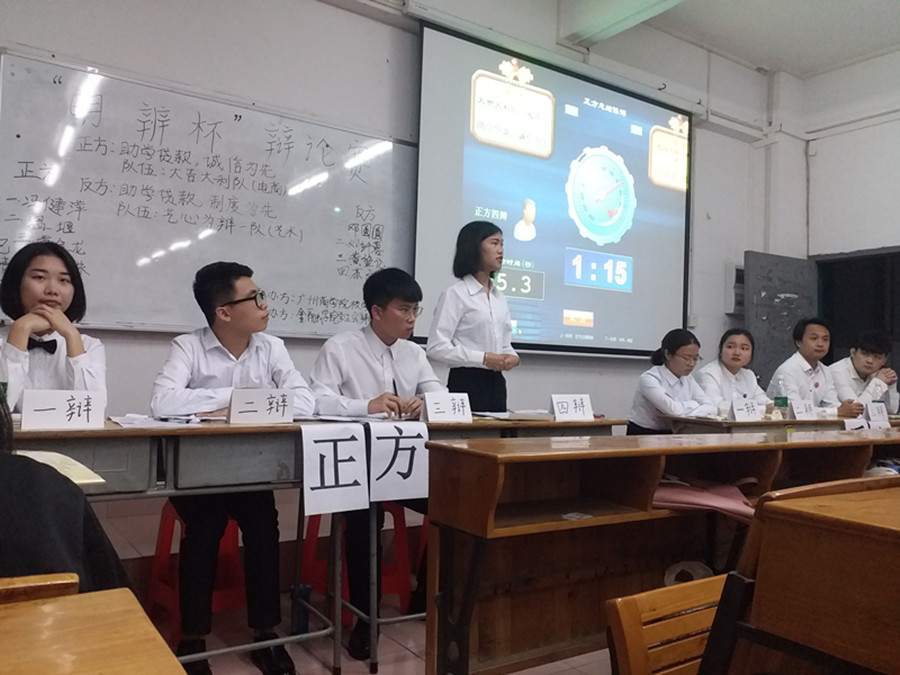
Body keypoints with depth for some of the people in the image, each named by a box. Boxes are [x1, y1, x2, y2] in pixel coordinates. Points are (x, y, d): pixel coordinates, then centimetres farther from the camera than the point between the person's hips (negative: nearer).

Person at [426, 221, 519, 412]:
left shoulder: (499, 297, 14)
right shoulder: (455, 293, -8)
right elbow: (436, 347, -15)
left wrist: (512, 357, -3)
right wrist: (483, 358, -19)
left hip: (496, 383, 7)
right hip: (466, 382, -6)